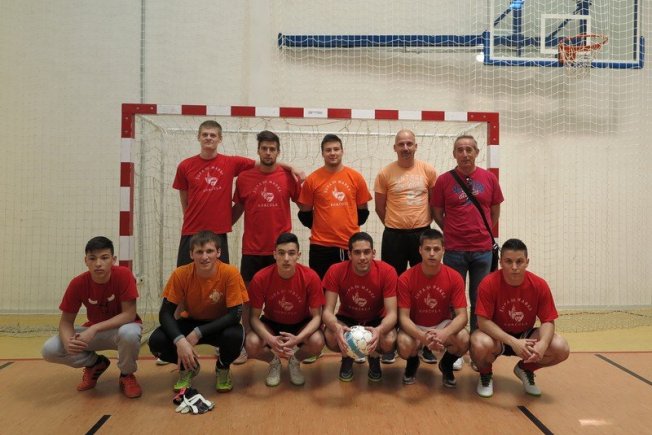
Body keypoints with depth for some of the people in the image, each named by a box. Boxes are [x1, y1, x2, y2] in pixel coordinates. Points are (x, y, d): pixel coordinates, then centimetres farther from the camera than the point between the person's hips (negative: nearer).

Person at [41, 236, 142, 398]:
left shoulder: (123, 275, -25)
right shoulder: (78, 283, -16)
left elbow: (129, 314, -26)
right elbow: (66, 321, -9)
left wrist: (94, 329, -34)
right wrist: (68, 341, -32)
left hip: (121, 327, -3)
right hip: (93, 331, 4)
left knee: (129, 333, -40)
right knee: (49, 350, -16)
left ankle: (127, 375, -7)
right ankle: (96, 364, 12)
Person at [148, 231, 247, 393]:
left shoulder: (230, 273, -26)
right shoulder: (181, 274, -20)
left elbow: (235, 314, -25)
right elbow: (165, 313, -18)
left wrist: (198, 332, -30)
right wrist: (180, 340, -36)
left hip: (219, 326, -2)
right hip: (191, 323, 2)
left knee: (235, 336, -35)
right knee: (156, 341, -24)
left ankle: (223, 368, 3)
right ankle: (188, 367, 10)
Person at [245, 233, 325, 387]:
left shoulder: (311, 277, -25)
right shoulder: (260, 278, -24)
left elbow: (316, 316, -18)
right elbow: (254, 316, -16)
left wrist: (297, 339, -36)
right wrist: (269, 338, -36)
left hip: (301, 324, 0)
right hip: (271, 323, 0)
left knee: (317, 342, -31)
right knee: (251, 344, -30)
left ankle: (295, 361, 7)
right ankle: (274, 362, 8)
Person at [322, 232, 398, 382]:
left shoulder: (387, 272, -25)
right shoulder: (336, 271, -23)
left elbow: (392, 313, -26)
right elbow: (328, 310, -24)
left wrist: (379, 330, -49)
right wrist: (337, 327, -48)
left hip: (376, 319, 0)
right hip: (347, 318, 1)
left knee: (390, 341, -33)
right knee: (330, 337, -32)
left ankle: (374, 358, 7)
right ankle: (347, 358, 7)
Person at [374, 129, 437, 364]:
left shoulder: (428, 170, 1)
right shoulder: (385, 173, -1)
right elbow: (380, 207, 6)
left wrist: (424, 223, 7)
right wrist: (396, 225, 8)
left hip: (422, 235, 1)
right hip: (394, 236, -1)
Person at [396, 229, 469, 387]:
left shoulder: (454, 277, -15)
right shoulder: (406, 278, -19)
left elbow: (462, 315, -18)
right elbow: (404, 317, -19)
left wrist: (444, 334, -39)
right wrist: (422, 336, -39)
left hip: (443, 325, 1)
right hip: (415, 327, -1)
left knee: (464, 340, -29)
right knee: (404, 345, -33)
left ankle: (446, 364, 9)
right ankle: (412, 363, 9)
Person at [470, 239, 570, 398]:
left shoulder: (540, 285, -14)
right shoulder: (489, 283, -24)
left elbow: (548, 322, -10)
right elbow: (483, 322, -25)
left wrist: (543, 343, -32)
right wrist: (513, 342, -36)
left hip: (525, 335, 4)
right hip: (496, 337, -3)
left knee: (561, 348, -20)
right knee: (480, 345, -37)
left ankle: (525, 369, 13)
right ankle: (486, 374, 2)